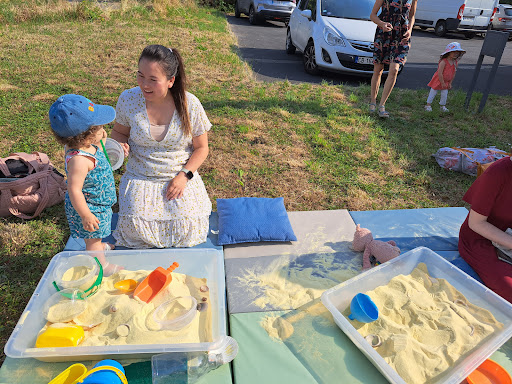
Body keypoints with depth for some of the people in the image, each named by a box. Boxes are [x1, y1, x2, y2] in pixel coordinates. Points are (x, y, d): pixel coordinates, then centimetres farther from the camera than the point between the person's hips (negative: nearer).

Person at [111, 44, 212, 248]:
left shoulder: (190, 105, -12)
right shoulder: (128, 99, -9)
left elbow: (201, 148, -2)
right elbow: (119, 132, 10)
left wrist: (184, 175, -15)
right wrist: (121, 145, -14)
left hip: (180, 177, -1)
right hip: (139, 178, 1)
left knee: (187, 227, -17)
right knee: (135, 227, -19)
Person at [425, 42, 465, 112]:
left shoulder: (455, 63, -3)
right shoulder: (443, 62, -25)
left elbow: (453, 74, 6)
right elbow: (439, 73, -26)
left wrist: (450, 83, 4)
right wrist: (442, 83, -21)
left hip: (446, 82, 6)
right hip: (438, 80, -6)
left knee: (445, 94, 8)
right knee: (433, 92, 4)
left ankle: (443, 106, 22)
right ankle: (428, 105, 15)